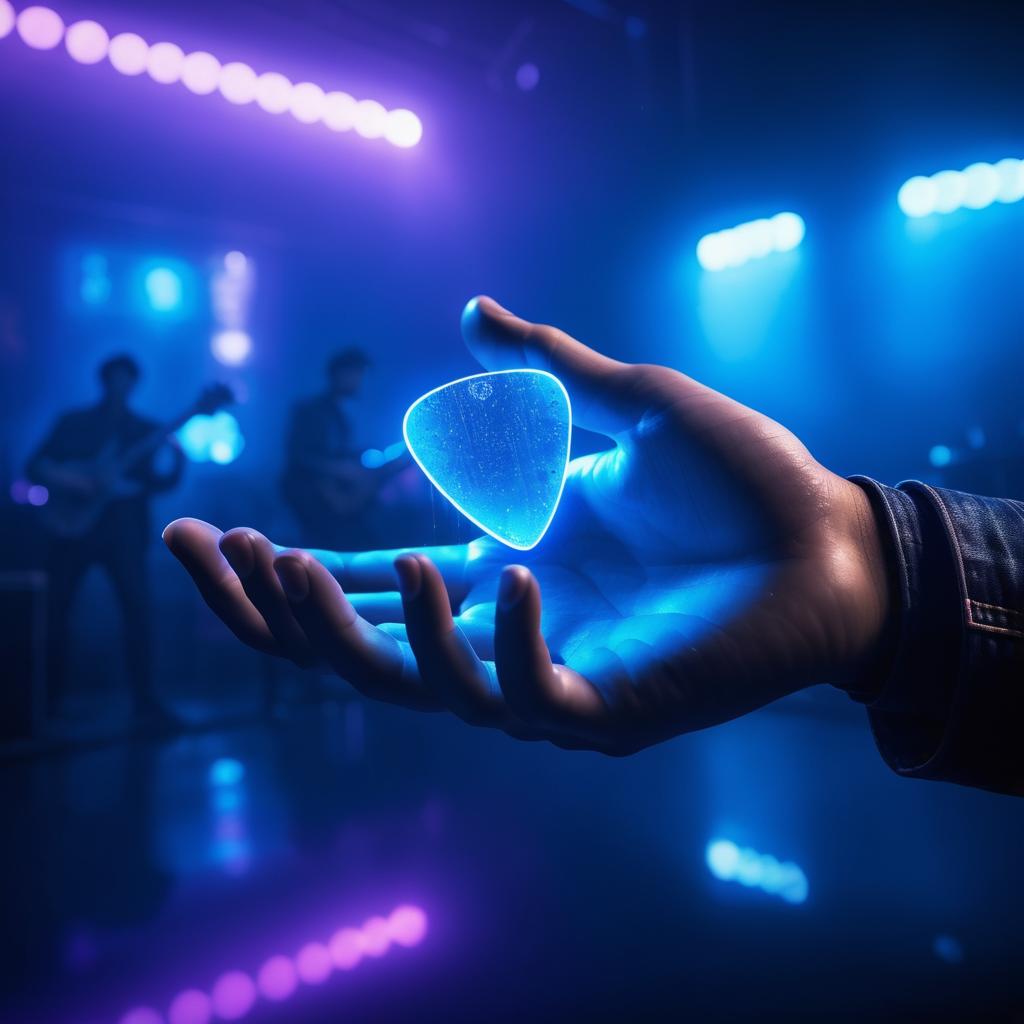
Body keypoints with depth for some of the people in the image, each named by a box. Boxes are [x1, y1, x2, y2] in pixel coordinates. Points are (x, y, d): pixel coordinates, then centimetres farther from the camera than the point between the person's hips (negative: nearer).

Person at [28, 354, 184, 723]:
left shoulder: (146, 430, 11)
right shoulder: (73, 422, 10)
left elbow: (154, 483, 4)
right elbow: (35, 466, 5)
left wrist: (176, 467, -16)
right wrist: (66, 479, -13)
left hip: (123, 528, 0)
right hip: (74, 524, 1)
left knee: (138, 608, -11)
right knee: (54, 609, 2)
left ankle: (144, 698, -6)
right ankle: (50, 695, 18)